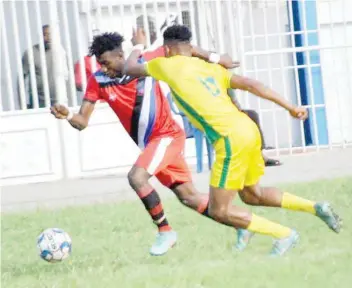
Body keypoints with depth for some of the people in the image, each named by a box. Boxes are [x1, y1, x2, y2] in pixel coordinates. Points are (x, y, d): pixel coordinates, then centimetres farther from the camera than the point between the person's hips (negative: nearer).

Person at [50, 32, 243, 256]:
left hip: (168, 136, -5)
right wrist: (67, 115, -32)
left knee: (137, 177, -26)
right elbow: (82, 122, -11)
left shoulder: (147, 63, -15)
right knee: (189, 197, 10)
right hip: (149, 144, 5)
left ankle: (166, 232, -11)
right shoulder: (98, 81, -8)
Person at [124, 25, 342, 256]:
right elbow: (250, 84, 9)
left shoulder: (169, 66, 3)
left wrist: (139, 46, 38)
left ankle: (284, 234, 1)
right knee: (252, 195, 27)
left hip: (231, 139, -8)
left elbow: (130, 69, 18)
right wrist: (290, 107, 7)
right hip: (248, 130, 8)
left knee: (219, 211, 2)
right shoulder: (209, 68, 19)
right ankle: (315, 207, 19)